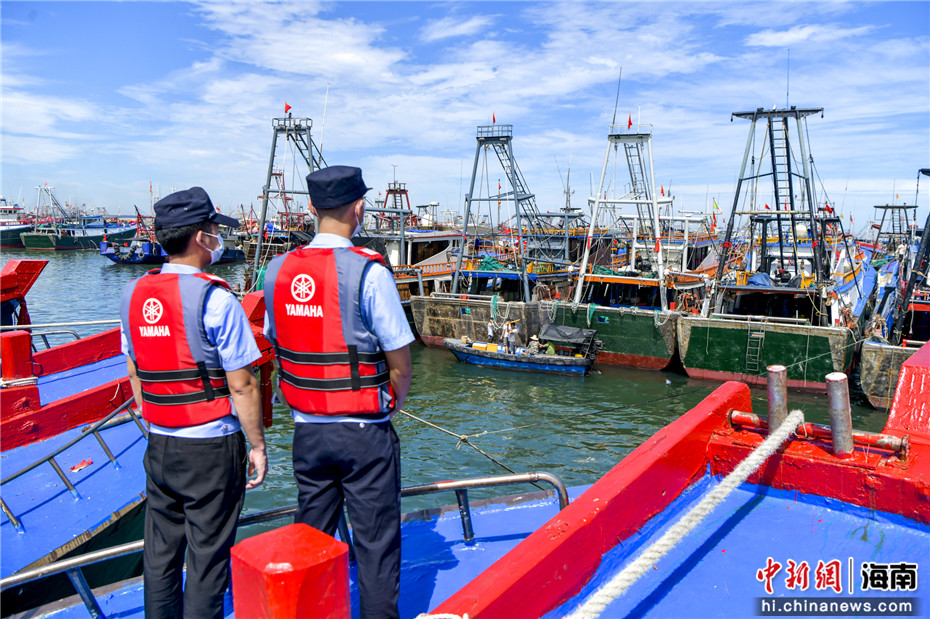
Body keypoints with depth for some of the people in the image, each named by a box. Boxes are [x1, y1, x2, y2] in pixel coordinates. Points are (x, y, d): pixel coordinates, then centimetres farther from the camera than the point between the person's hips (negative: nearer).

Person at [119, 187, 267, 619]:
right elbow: (241, 386, -16)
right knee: (208, 555, 6)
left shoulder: (134, 294, 3)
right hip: (211, 445, -6)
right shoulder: (214, 299, -17)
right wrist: (258, 445, -7)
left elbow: (135, 374, 12)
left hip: (159, 444, 7)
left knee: (160, 551, 18)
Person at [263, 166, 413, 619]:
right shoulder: (368, 271, -16)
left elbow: (276, 344, 11)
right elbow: (400, 363, -13)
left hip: (307, 429, 6)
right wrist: (392, 404, 6)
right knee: (375, 542, 8)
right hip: (363, 432, -5)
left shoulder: (277, 270, 1)